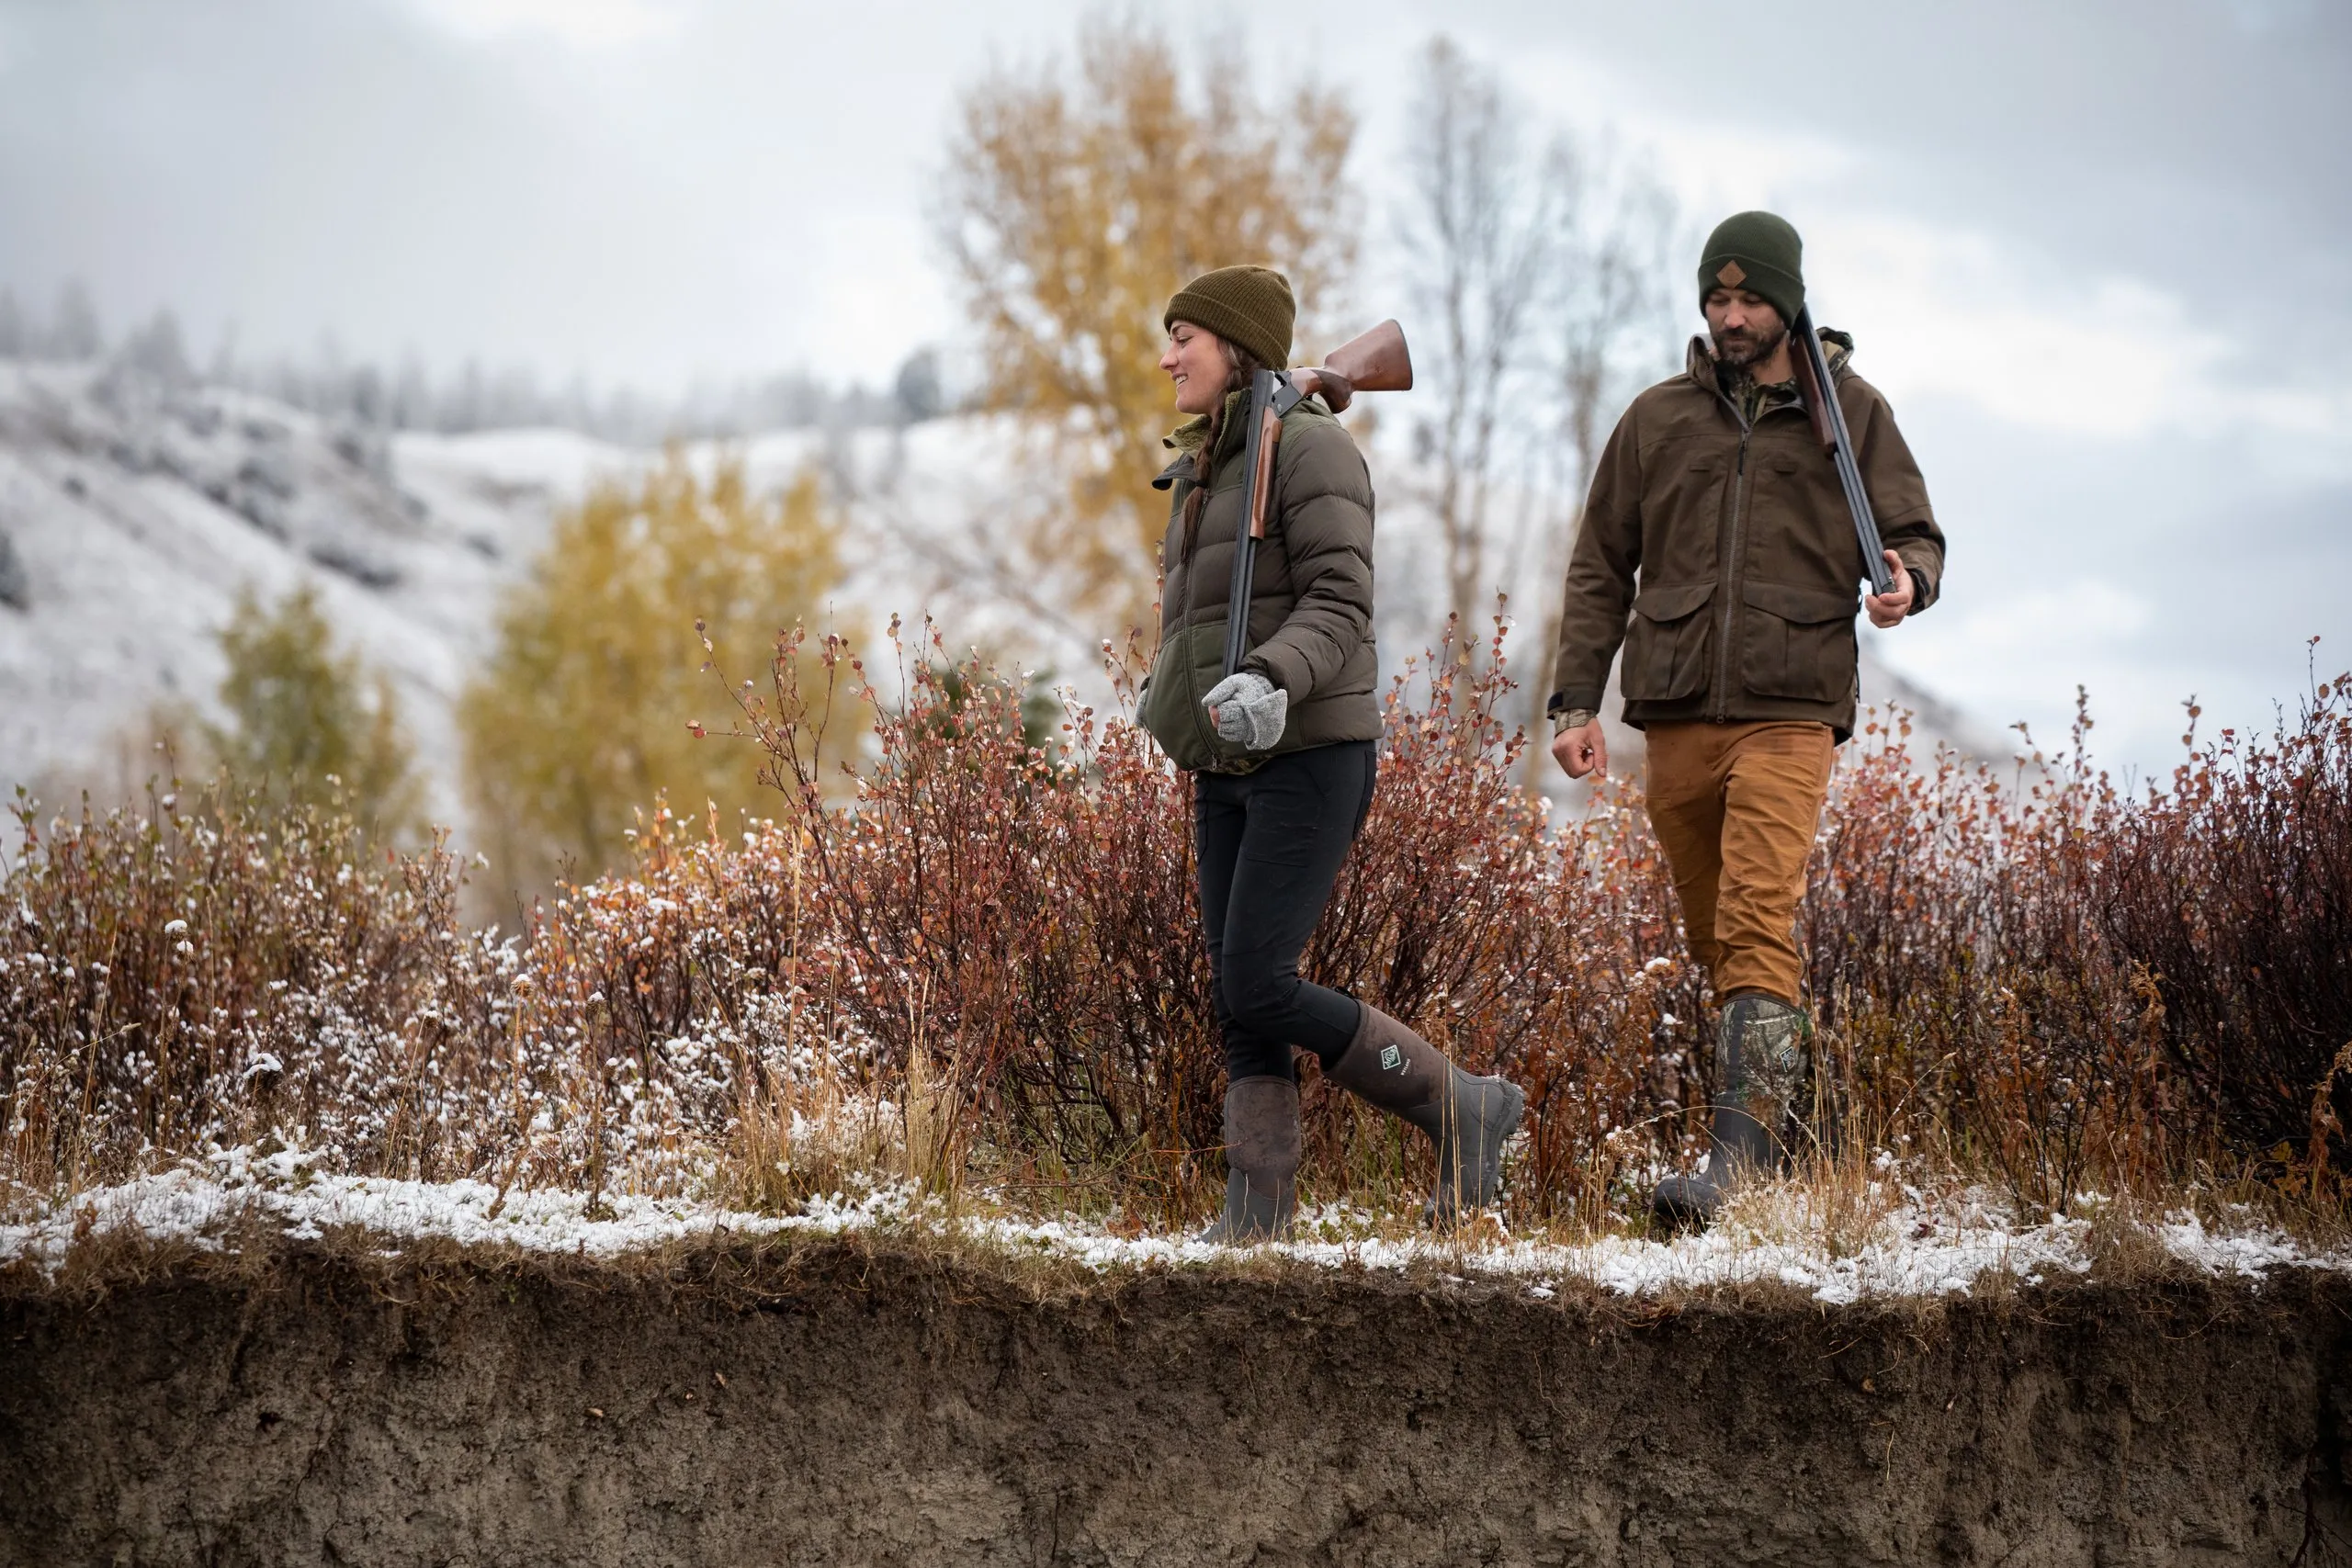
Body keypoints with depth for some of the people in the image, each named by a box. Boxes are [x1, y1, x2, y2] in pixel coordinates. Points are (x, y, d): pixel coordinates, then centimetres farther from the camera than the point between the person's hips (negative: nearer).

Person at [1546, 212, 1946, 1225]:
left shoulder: (1850, 411, 8)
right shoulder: (1657, 420, 13)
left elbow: (1915, 533, 10)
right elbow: (1600, 571, 15)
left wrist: (1908, 580, -15)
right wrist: (1576, 700, 6)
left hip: (1789, 713, -4)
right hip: (1677, 716, 4)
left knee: (1756, 931, -17)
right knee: (1714, 940, 8)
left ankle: (1741, 1152, -24)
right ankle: (1787, 1085, 24)